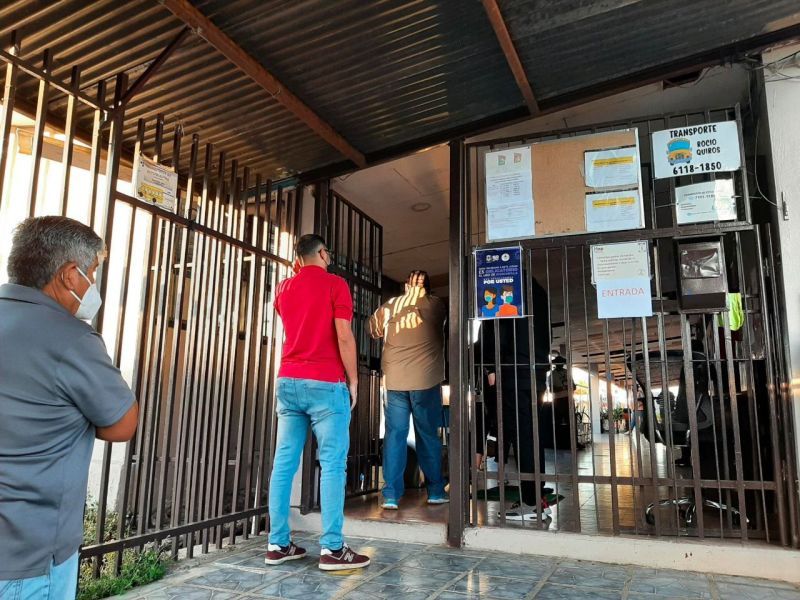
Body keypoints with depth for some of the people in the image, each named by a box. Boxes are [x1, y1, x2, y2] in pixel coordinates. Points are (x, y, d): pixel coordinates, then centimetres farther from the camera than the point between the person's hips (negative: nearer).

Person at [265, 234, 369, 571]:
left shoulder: (284, 289, 13)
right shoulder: (335, 284, -4)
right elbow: (344, 338, -12)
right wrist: (353, 381, -3)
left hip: (288, 382, 6)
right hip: (325, 384, -6)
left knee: (284, 463, 7)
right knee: (332, 464, -3)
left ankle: (278, 544, 12)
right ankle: (332, 549, -1)